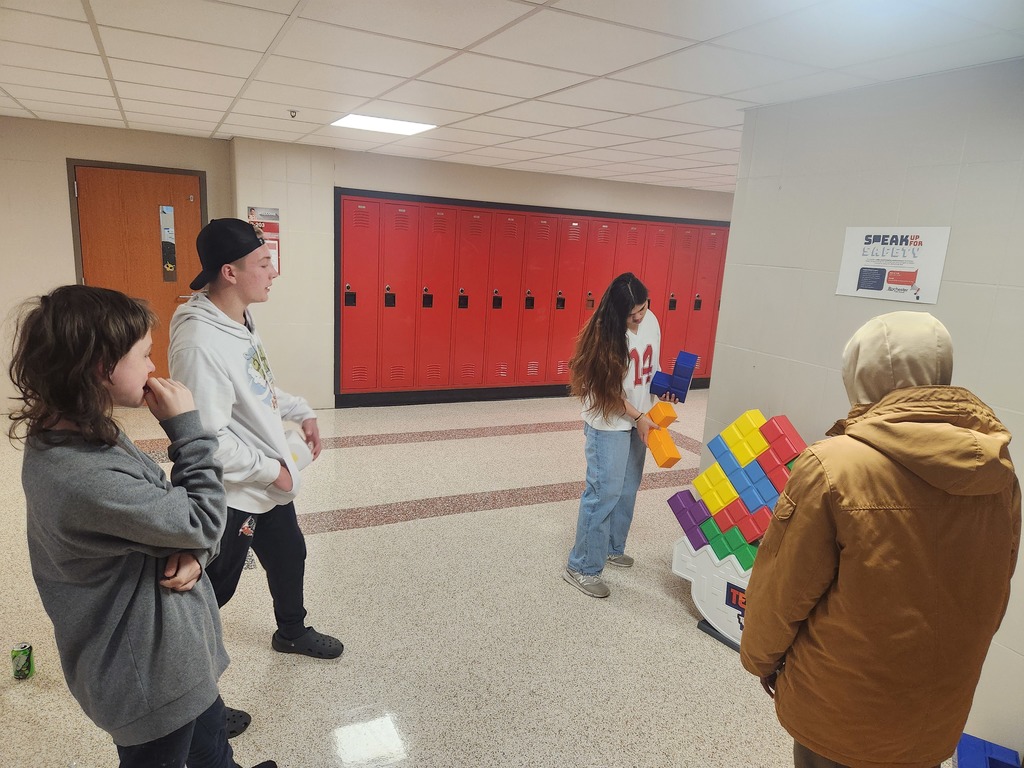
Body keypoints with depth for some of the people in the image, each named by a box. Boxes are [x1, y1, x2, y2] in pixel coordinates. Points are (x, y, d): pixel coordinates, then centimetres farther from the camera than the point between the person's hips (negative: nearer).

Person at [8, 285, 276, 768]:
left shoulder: (84, 435, -4)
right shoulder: (84, 478, -35)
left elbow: (157, 509, 4)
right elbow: (203, 521, -24)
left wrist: (191, 553, -16)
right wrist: (186, 428, -20)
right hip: (149, 675, -8)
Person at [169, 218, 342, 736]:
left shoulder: (239, 320, 0)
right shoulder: (199, 342, -30)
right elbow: (207, 439, -30)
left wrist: (301, 412, 4)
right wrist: (272, 470, -20)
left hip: (271, 480, 10)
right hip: (231, 495, -9)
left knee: (289, 556, 27)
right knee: (212, 593, 9)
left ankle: (291, 631, 54)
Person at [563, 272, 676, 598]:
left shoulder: (651, 321, 1)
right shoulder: (605, 332, -19)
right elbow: (609, 387, -17)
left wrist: (664, 389, -2)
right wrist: (638, 417, -18)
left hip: (638, 420, 7)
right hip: (608, 423, -7)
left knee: (627, 489, 16)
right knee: (604, 492, -6)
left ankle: (611, 547, 35)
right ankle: (582, 568, 5)